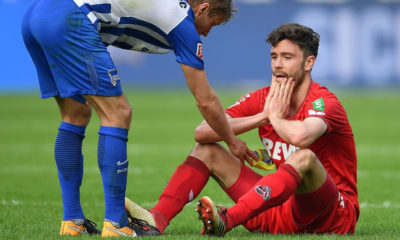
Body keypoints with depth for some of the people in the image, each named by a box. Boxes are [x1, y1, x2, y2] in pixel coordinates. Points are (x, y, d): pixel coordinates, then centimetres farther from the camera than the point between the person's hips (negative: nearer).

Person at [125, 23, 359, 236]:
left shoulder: (325, 102, -14)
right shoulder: (263, 99, 5)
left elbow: (299, 136, -40)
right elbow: (202, 132, -6)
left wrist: (275, 116, -17)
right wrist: (262, 116, -14)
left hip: (337, 216, -7)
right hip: (283, 208, 7)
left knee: (304, 157, -37)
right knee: (207, 150, 2)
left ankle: (226, 219, -49)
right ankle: (157, 218, -24)